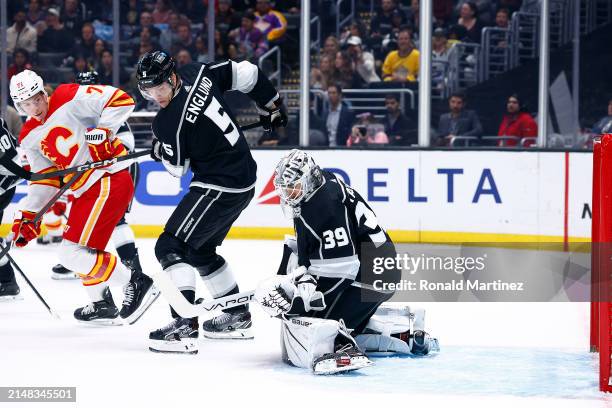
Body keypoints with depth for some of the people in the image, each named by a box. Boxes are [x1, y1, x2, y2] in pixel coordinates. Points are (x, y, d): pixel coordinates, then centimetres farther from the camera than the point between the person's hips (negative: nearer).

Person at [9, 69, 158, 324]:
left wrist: (103, 132, -23)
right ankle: (102, 305, 34)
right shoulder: (29, 138, 13)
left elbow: (120, 100, -13)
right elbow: (45, 179, 15)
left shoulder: (68, 99, -10)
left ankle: (136, 284, -11)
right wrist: (27, 216, 6)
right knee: (80, 249, 20)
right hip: (86, 190, 10)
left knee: (72, 252, -14)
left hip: (109, 181, -10)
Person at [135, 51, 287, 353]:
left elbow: (177, 168, -9)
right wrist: (272, 108, 22)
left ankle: (184, 326, -22)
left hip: (219, 186, -10)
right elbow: (247, 73, 8)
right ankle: (237, 317, 35)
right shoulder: (198, 74, -1)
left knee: (170, 246, -12)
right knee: (200, 250, 24)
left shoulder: (170, 122, -22)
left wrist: (160, 149, 11)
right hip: (244, 179, 10)